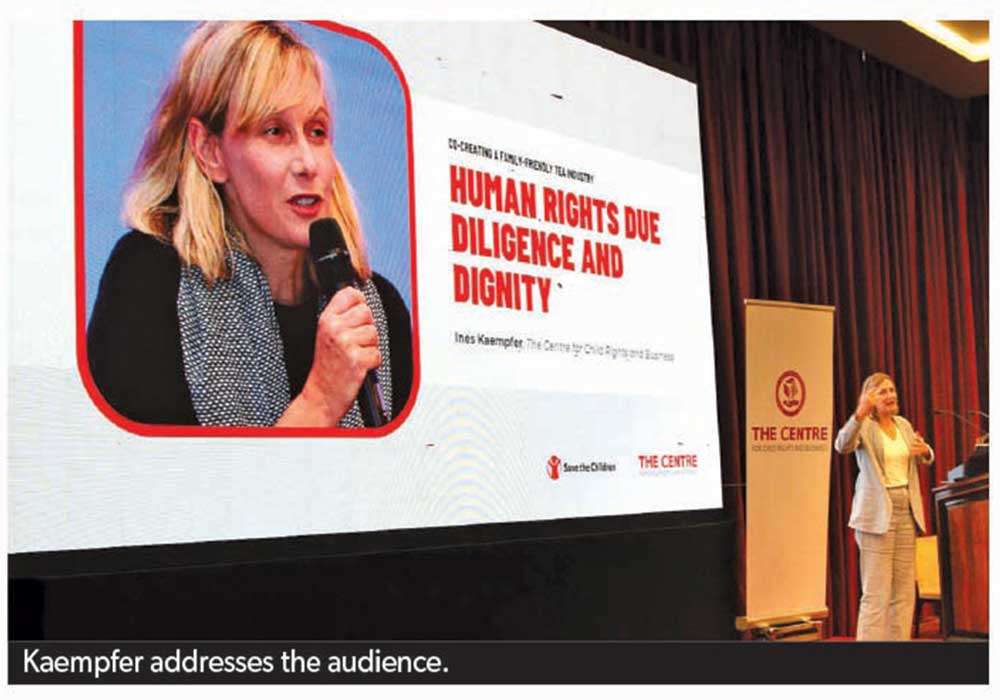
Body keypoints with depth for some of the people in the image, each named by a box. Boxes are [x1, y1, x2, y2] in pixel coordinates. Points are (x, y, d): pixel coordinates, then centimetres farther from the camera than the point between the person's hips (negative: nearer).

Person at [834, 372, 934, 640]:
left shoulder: (903, 425, 13)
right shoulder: (864, 426, -7)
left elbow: (924, 459, 28)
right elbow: (842, 445, -29)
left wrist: (925, 451, 2)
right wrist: (860, 414, -45)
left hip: (906, 511, 7)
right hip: (877, 514, -7)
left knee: (904, 591, 10)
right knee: (876, 593, -9)